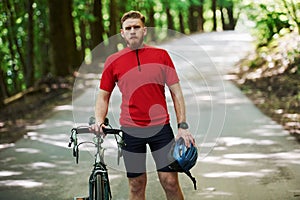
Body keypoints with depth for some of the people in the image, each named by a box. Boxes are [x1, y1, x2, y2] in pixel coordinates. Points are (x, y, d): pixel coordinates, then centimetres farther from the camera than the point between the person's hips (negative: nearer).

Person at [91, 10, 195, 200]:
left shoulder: (161, 55, 2)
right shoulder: (113, 61, 3)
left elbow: (176, 92, 4)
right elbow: (104, 96, 11)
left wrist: (183, 126, -3)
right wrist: (99, 121, -6)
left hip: (160, 127, 0)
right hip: (131, 130, 0)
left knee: (170, 181, -2)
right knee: (137, 185, 6)